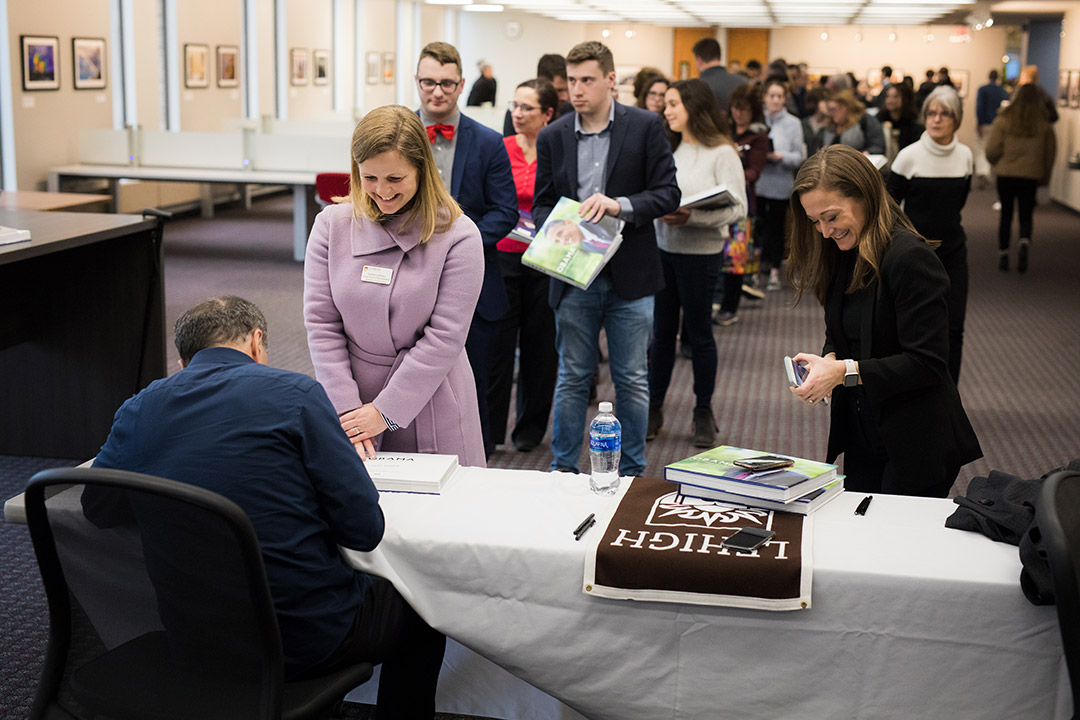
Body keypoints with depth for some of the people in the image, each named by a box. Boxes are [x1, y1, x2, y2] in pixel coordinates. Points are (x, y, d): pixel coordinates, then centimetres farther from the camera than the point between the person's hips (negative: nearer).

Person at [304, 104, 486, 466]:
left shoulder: (458, 236, -10)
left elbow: (445, 337, -12)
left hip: (430, 410, -2)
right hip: (351, 401, 2)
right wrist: (346, 408, -10)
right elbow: (321, 324, -2)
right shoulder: (331, 225, -1)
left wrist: (384, 411, -13)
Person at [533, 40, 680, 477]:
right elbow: (542, 204, 10)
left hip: (629, 276, -1)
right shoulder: (552, 137, 6)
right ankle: (563, 469, 21)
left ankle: (632, 473, 20)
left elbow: (668, 193, -4)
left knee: (632, 380, 7)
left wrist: (620, 205, -20)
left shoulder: (645, 127, -1)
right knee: (572, 378, 10)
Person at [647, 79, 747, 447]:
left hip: (700, 253, -4)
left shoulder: (722, 153, -6)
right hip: (661, 248, 4)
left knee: (699, 333, 6)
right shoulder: (667, 150, 9)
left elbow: (738, 209, -13)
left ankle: (703, 412, 19)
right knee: (662, 333, 10)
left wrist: (691, 217, -22)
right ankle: (653, 408, 19)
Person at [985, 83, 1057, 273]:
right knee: (1026, 216, 10)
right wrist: (1044, 177, 16)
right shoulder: (1044, 124, -2)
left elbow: (991, 150, -9)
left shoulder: (1003, 120, -8)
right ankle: (1024, 243, -17)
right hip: (1031, 177, 1)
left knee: (1006, 215, 12)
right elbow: (1050, 153, 4)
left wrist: (996, 163, 13)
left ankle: (1003, 255, 13)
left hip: (1006, 174, -1)